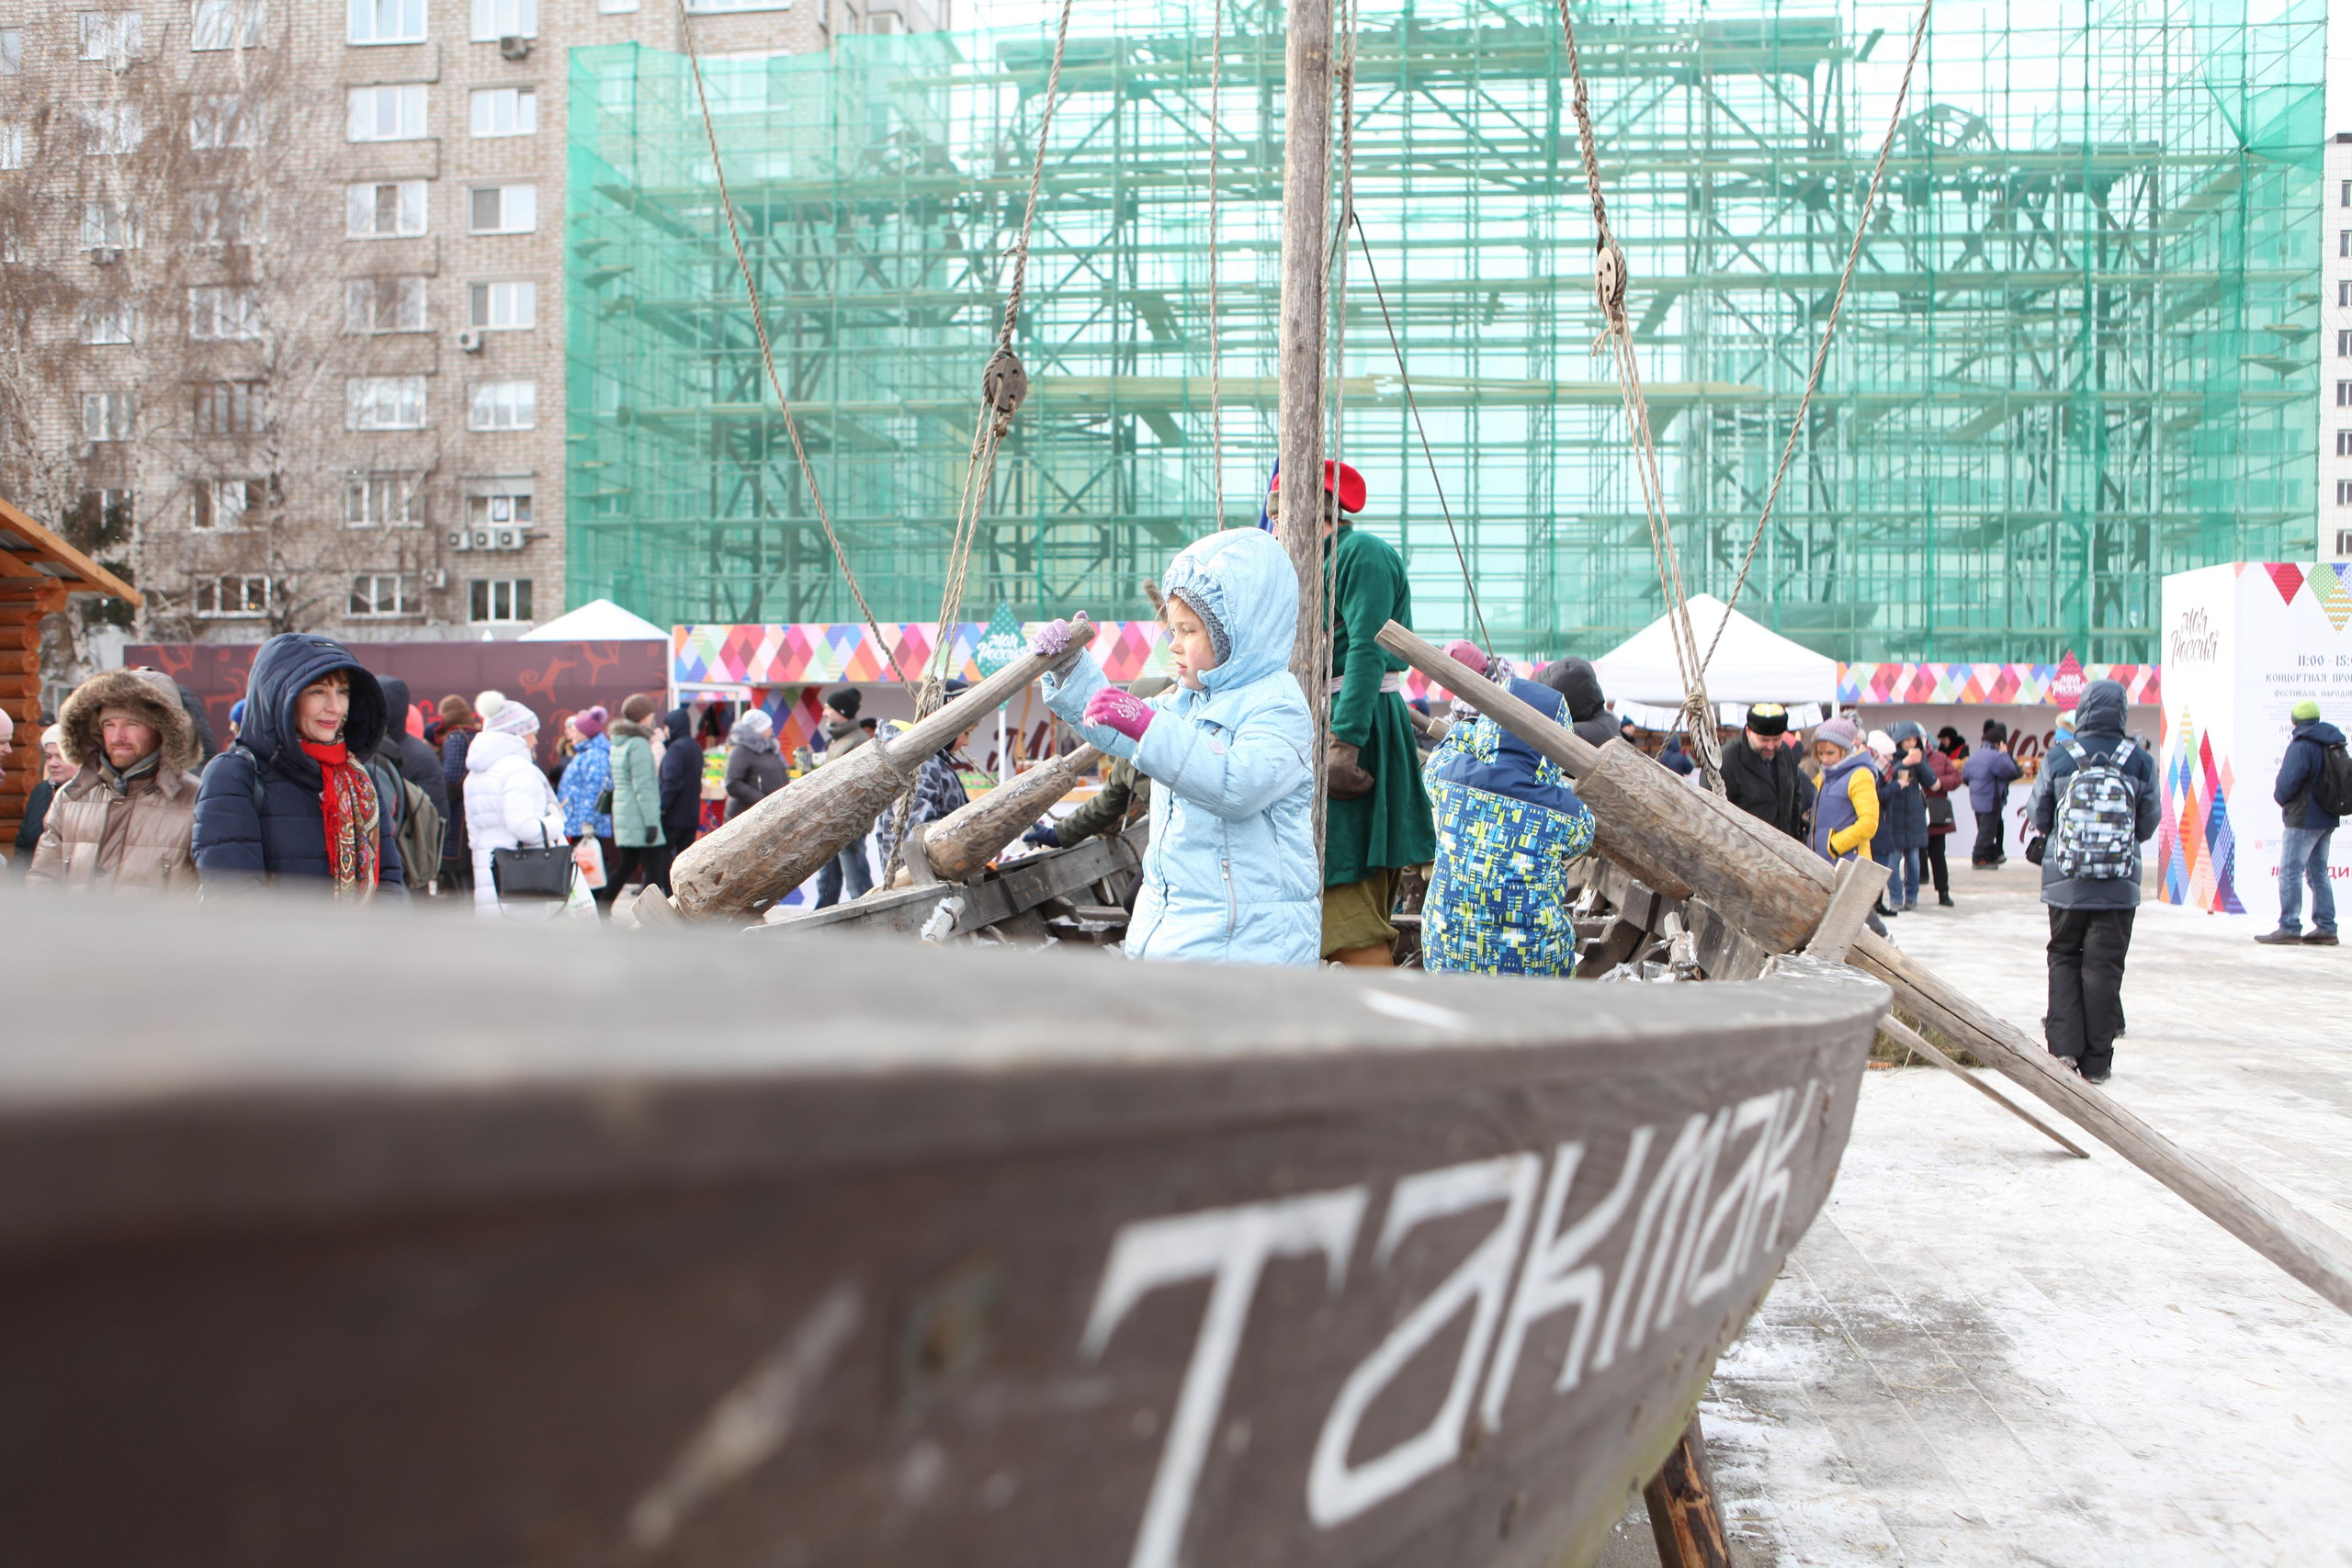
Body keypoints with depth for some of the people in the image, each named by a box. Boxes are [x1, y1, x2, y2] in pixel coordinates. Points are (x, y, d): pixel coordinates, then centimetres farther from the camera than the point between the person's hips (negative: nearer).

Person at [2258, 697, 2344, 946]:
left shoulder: (2301, 746, -15)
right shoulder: (2335, 744, 12)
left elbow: (2286, 783, -20)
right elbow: (2345, 775, 18)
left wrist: (2280, 798, 2)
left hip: (2303, 819, -9)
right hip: (2328, 819, 9)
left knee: (2290, 871, -7)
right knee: (2318, 873, 13)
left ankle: (2289, 927, -10)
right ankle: (2326, 928, 13)